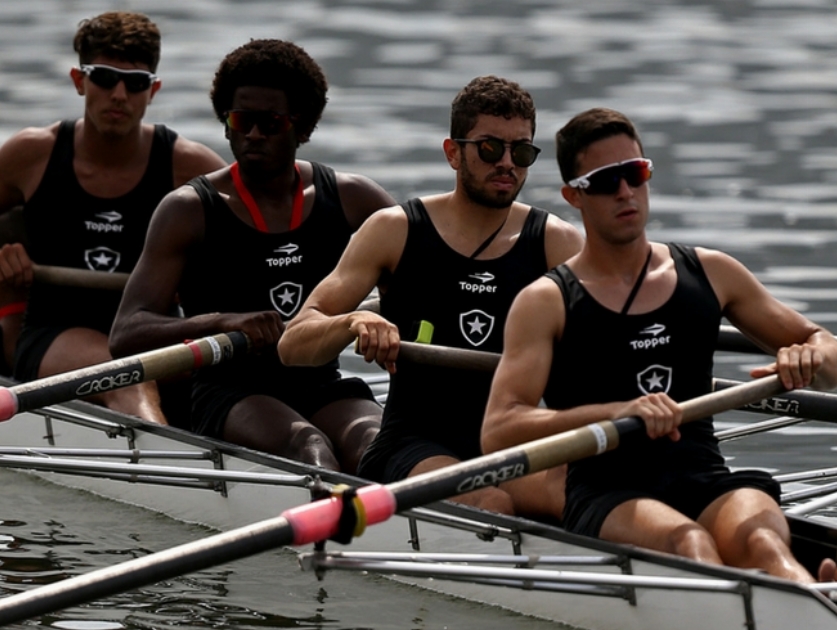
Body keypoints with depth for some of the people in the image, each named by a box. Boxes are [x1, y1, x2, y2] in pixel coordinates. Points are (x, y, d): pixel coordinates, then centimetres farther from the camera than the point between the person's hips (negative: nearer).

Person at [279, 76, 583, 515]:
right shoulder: (396, 231, 4)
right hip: (412, 443, -2)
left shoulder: (556, 243, 8)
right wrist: (354, 324, -24)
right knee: (489, 502, -36)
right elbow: (292, 346, -2)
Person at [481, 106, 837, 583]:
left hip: (707, 485, 3)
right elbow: (497, 433, -6)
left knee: (759, 540, -34)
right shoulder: (546, 303, 7)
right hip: (605, 498, -3)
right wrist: (616, 412, -21)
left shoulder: (712, 274, 19)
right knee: (689, 544, -38)